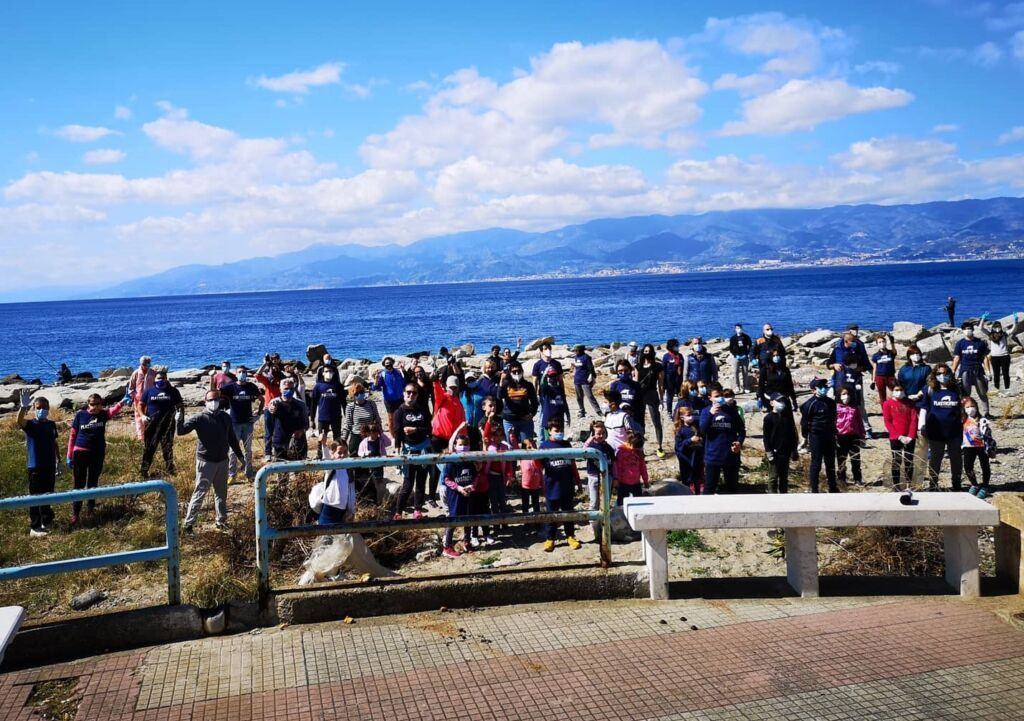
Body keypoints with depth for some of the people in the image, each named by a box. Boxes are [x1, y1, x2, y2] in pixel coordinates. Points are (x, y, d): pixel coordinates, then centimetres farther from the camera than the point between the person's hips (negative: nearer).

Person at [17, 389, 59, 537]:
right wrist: (23, 407, -53)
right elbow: (20, 421, -34)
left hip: (49, 466, 5)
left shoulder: (51, 424, 7)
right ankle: (34, 527, 7)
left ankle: (46, 521, 32)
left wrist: (58, 460, 18)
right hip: (35, 467, -5)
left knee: (48, 495, 17)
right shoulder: (30, 424, -10)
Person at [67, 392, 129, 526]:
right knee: (79, 484, -1)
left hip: (98, 453, 2)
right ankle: (75, 514, 2)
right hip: (80, 453, -2)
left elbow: (114, 410, -25)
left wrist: (123, 402, -47)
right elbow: (73, 435, 0)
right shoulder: (80, 415, -5)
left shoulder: (103, 414, -3)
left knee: (93, 482, 16)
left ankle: (91, 506, 33)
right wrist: (69, 456, 0)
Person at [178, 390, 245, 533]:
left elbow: (232, 439, 13)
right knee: (200, 493, -4)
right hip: (206, 462, -5)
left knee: (221, 493, 14)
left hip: (222, 461, 5)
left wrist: (240, 456, 14)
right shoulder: (200, 419, -10)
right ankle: (189, 524, 3)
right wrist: (180, 418, -36)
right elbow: (181, 431, -19)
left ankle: (222, 521, 26)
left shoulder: (225, 418, 4)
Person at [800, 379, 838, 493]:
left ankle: (833, 487, 26)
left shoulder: (831, 402, 7)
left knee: (830, 463, 14)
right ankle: (814, 489, 7)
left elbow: (833, 419, 17)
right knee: (816, 464, -1)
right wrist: (805, 437, -6)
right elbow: (804, 421, -9)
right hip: (816, 437, -6)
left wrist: (834, 434, 17)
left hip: (829, 437, 6)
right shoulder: (810, 404, -13)